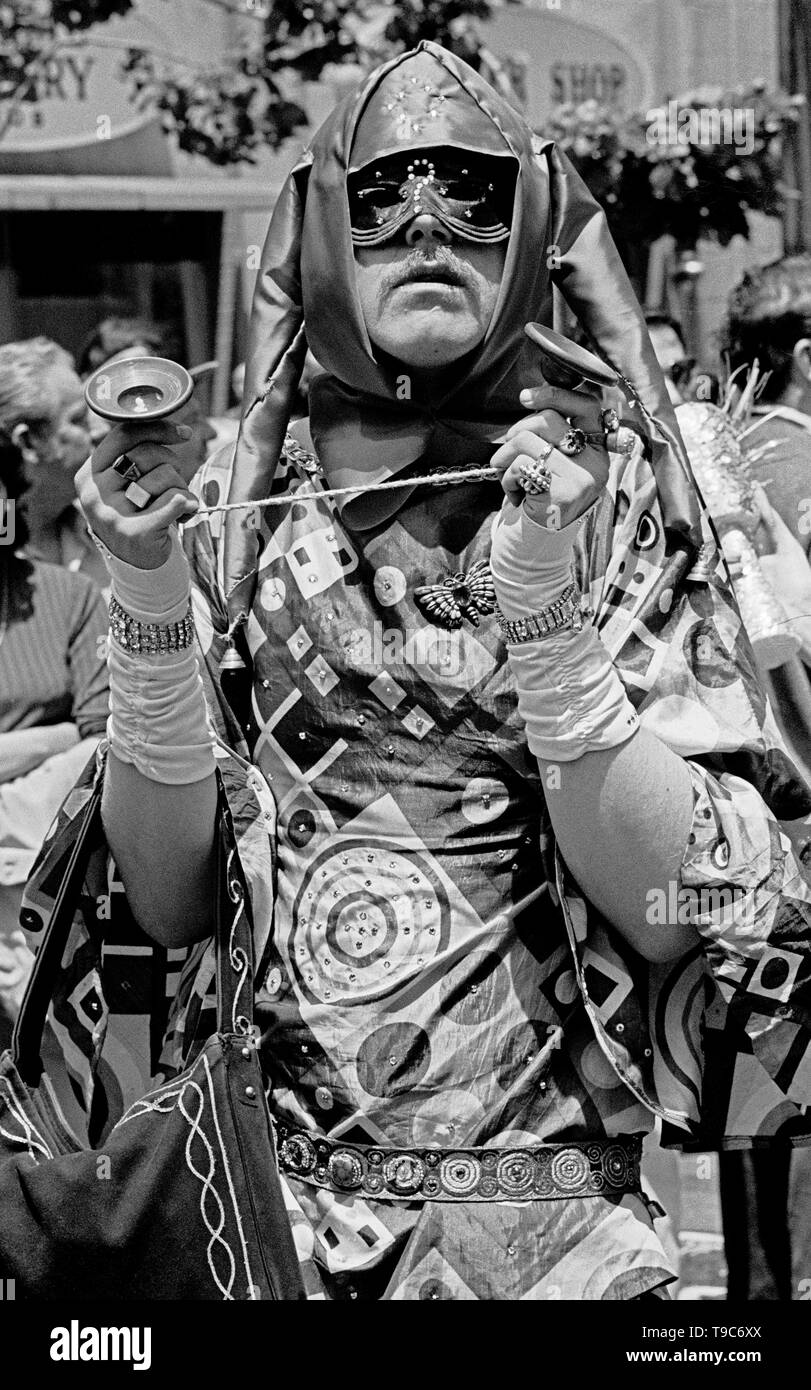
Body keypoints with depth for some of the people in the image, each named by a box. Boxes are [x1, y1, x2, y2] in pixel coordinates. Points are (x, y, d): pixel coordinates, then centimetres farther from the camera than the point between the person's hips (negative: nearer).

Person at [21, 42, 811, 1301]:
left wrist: (549, 615, -21)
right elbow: (169, 902, -1)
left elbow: (670, 910, -9)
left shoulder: (614, 494, -2)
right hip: (248, 1192, 2)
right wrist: (150, 607, -14)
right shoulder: (237, 503, 2)